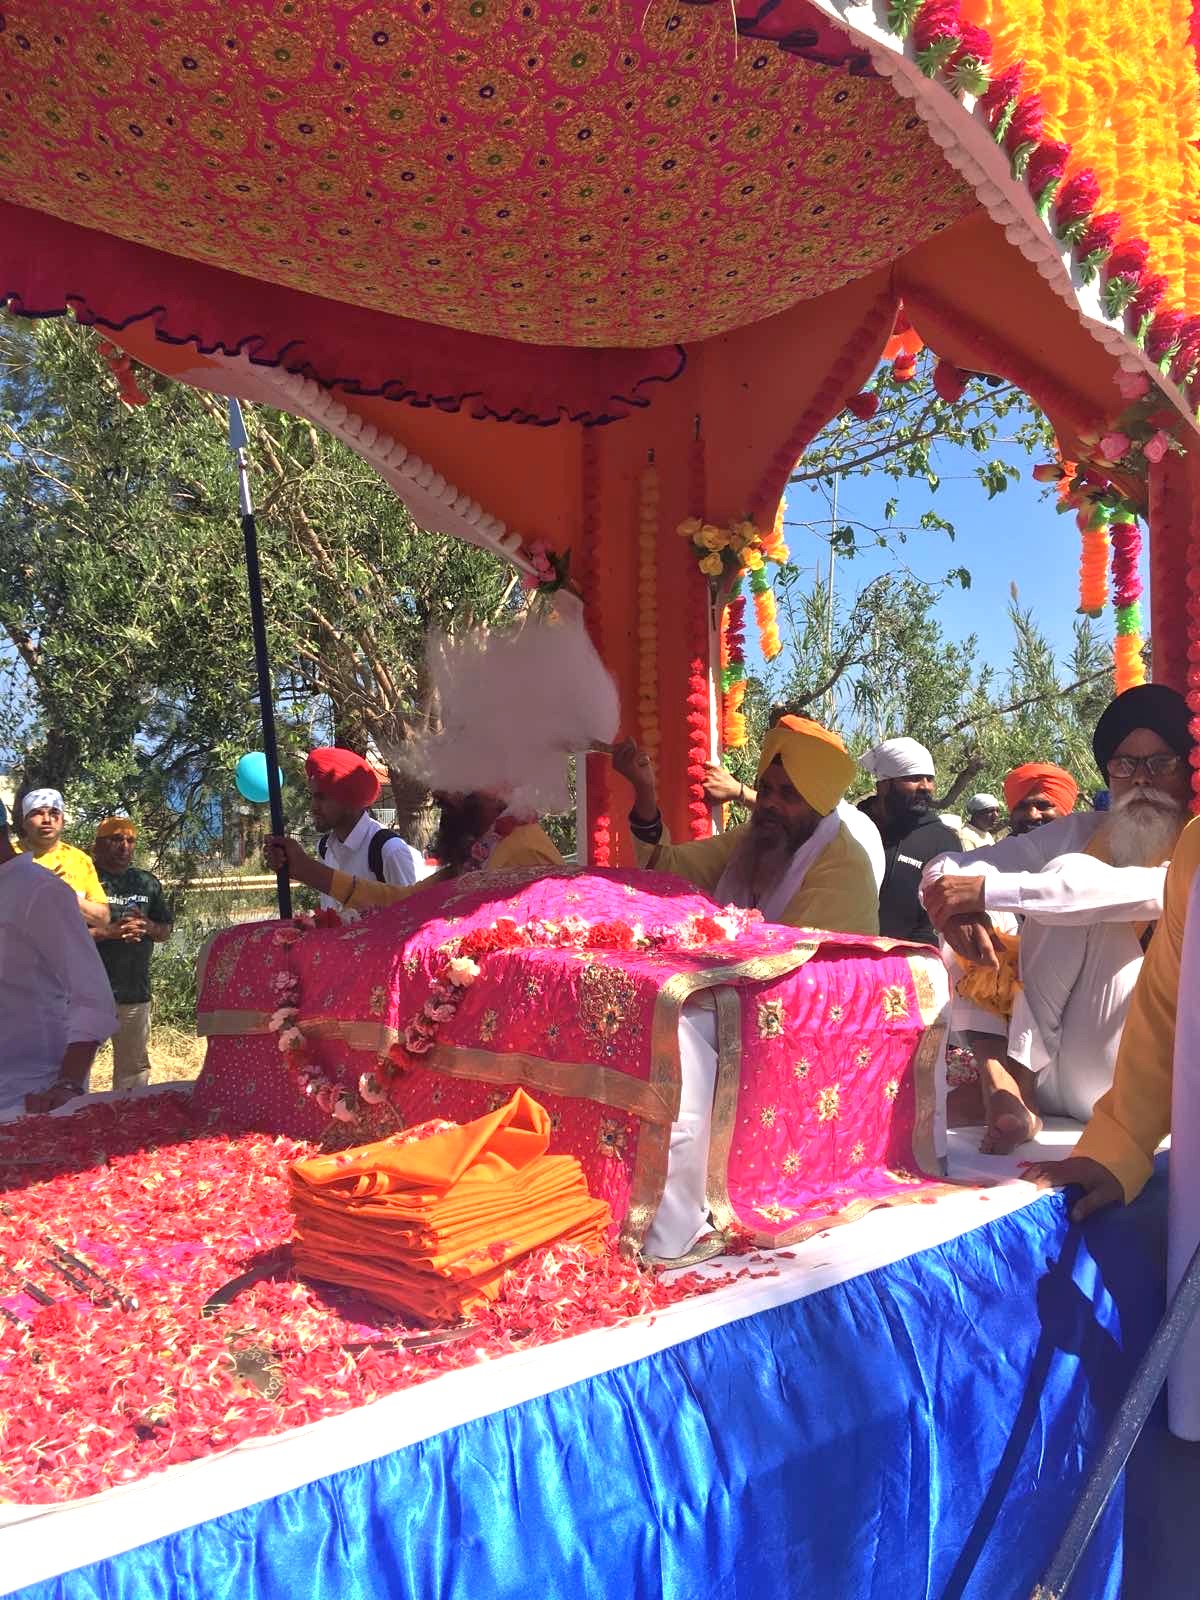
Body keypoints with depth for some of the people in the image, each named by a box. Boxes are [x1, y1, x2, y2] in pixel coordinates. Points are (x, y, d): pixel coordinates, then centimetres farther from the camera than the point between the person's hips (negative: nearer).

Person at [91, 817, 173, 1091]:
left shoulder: (147, 882, 13)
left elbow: (165, 932, 18)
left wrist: (148, 927, -4)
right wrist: (108, 932, -20)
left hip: (135, 989, 5)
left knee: (134, 1066, 14)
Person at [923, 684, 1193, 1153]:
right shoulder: (1081, 833, 9)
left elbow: (1153, 891, -27)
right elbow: (950, 867, 1)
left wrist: (987, 890, -30)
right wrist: (954, 904, -25)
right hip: (1046, 1085, 5)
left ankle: (1019, 1084, -22)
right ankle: (1002, 1083, -21)